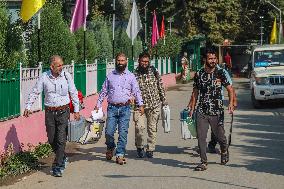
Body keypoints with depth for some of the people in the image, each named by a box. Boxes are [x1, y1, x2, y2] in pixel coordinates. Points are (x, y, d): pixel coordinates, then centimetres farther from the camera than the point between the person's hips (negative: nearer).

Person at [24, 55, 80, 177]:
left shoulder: (66, 76, -3)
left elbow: (73, 93, 5)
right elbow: (35, 92, 6)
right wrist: (28, 107, 0)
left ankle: (58, 166, 0)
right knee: (51, 139, 7)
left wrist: (76, 110, 4)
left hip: (63, 112, -2)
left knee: (61, 140, -7)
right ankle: (63, 158, 31)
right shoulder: (44, 77, -2)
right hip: (49, 112, 2)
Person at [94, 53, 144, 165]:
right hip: (112, 108, 1)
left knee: (123, 133, -5)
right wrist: (98, 105, 12)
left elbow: (136, 91, 6)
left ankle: (120, 154, 3)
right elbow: (103, 91, 16)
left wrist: (140, 105, -4)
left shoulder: (131, 76, 8)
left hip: (125, 108, -1)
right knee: (109, 132, -4)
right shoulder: (110, 76, 11)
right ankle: (110, 147, 24)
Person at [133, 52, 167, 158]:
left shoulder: (154, 71, 4)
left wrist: (164, 100, 10)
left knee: (152, 128, 5)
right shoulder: (134, 74, 0)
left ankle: (150, 149, 18)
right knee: (139, 126, -15)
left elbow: (160, 86, 10)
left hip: (154, 104, 2)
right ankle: (139, 147, 7)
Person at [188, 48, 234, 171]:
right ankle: (203, 162, 5)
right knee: (201, 137, -3)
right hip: (201, 111, 2)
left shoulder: (221, 73, -2)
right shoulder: (199, 74, 4)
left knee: (220, 136, 7)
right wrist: (192, 108, 11)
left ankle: (224, 151, 40)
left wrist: (231, 103, -16)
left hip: (217, 111, -2)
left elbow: (230, 89, 0)